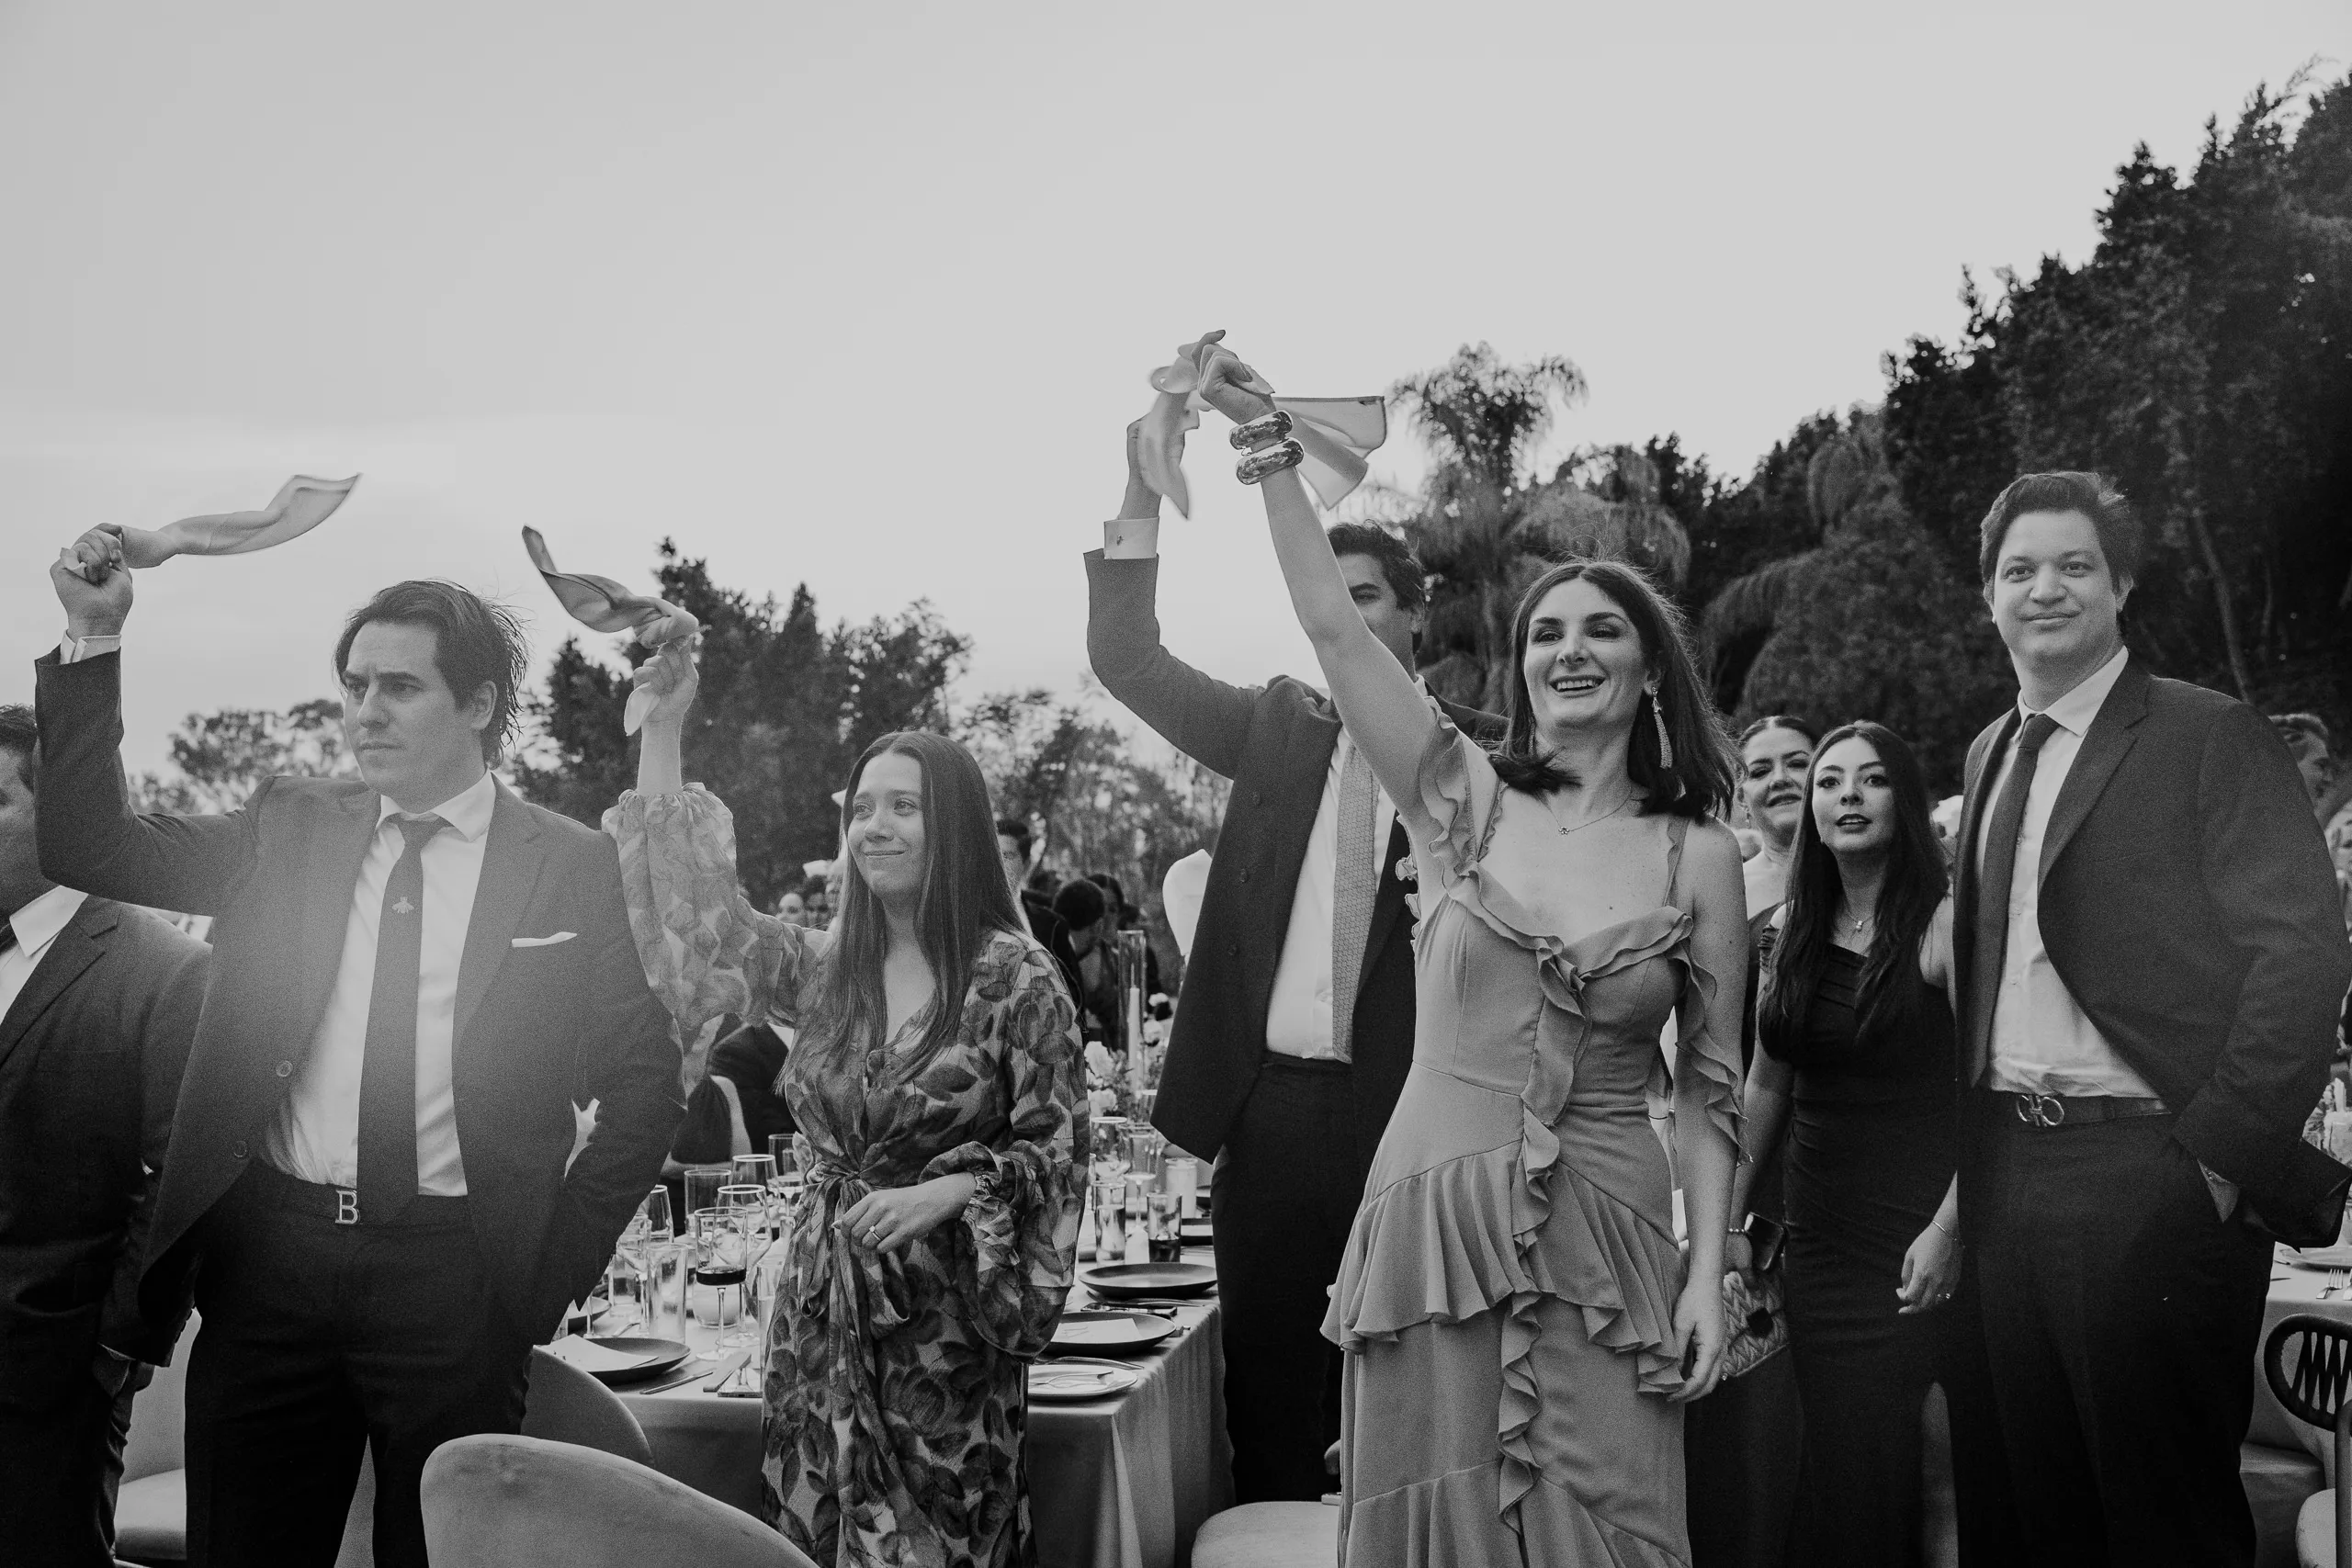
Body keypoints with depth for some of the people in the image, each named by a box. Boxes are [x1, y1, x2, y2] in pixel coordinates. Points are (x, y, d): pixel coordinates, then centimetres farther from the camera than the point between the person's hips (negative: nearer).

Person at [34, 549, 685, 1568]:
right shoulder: (288, 826, 8)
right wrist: (93, 639, -3)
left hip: (453, 1282, -3)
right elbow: (90, 850, 4)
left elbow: (643, 1086, 0)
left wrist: (556, 1268, -4)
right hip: (269, 1255, 3)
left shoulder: (572, 866, -2)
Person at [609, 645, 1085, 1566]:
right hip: (821, 1314, 4)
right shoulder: (822, 968, 7)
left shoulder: (1014, 975, -7)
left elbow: (1055, 1146, -5)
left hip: (945, 1318, -4)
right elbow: (695, 919, 1)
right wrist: (661, 729, 0)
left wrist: (944, 1192, -21)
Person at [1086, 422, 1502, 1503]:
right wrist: (1144, 485, -5)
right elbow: (1125, 657, 4)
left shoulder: (1475, 754, 2)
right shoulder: (1277, 726, 11)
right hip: (1269, 1100, 3)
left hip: (1403, 1104, -3)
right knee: (1267, 1382, 9)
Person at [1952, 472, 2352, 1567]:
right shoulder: (1990, 754, 16)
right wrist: (1970, 1165, 10)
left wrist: (2221, 1151, -15)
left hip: (2154, 1172, -6)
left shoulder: (2213, 737, -5)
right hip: (2007, 1170, 6)